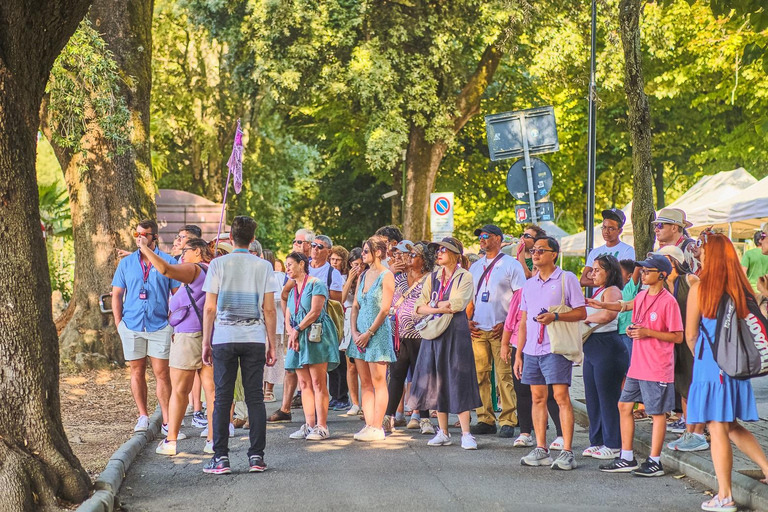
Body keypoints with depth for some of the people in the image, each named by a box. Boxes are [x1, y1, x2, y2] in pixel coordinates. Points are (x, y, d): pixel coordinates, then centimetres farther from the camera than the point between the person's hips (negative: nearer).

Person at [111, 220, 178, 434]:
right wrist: (118, 322, 3)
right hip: (132, 326, 2)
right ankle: (142, 416, 16)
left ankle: (167, 421, -2)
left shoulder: (168, 262, 4)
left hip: (159, 326, -2)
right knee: (137, 372, 7)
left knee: (161, 373, -4)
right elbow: (117, 294, 13)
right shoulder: (126, 263, 10)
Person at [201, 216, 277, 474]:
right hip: (254, 338, 1)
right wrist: (271, 344, 10)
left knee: (223, 398, 2)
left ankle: (221, 458, 1)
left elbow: (210, 308, -1)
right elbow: (269, 310, 3)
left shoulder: (218, 264, 0)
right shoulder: (263, 266, 3)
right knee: (255, 397, 4)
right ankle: (257, 457, 4)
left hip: (224, 337, -1)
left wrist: (206, 342, 7)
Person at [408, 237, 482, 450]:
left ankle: (466, 434, -7)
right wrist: (440, 309, -10)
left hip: (456, 333, -5)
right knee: (437, 381, 4)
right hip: (434, 332, 5)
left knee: (458, 381, -8)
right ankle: (443, 432, 11)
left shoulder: (465, 277, -1)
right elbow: (419, 306, 5)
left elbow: (458, 303, -16)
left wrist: (435, 304, -4)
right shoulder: (432, 278, 14)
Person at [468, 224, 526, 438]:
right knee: (479, 375, 2)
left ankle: (508, 422, -5)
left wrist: (507, 323, -12)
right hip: (478, 330, 5)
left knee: (504, 376, -7)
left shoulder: (511, 265, 2)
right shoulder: (476, 267, 19)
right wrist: (467, 320, 6)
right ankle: (485, 419, 8)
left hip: (501, 330, -5)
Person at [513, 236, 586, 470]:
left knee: (561, 397, -10)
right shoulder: (529, 284, 17)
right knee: (538, 398, 8)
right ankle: (540, 450, 14)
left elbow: (581, 312, -5)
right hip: (532, 350, 6)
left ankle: (567, 452, -10)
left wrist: (555, 316, -20)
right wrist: (518, 354, 15)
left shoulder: (567, 279, -1)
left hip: (555, 348, -6)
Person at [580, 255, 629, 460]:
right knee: (592, 398, 12)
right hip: (592, 349, 10)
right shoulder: (598, 292, 20)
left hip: (607, 348, -10)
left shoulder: (612, 291, -10)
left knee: (608, 398, -5)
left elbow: (608, 314, -28)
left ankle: (613, 445, 1)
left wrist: (587, 318, -14)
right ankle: (597, 441, 21)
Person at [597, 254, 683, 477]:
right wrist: (602, 305, 14)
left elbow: (678, 337, -13)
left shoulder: (668, 301, -13)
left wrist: (647, 332, -18)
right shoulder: (642, 296, 8)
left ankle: (655, 462, 9)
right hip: (637, 366, 8)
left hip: (657, 368, -8)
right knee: (624, 406, 10)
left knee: (657, 412, 2)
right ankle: (627, 459, 18)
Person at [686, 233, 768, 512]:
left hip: (711, 364, -5)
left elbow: (691, 335, -2)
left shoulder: (699, 288, -8)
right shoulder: (742, 288, 4)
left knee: (718, 429, -1)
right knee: (733, 427, 19)